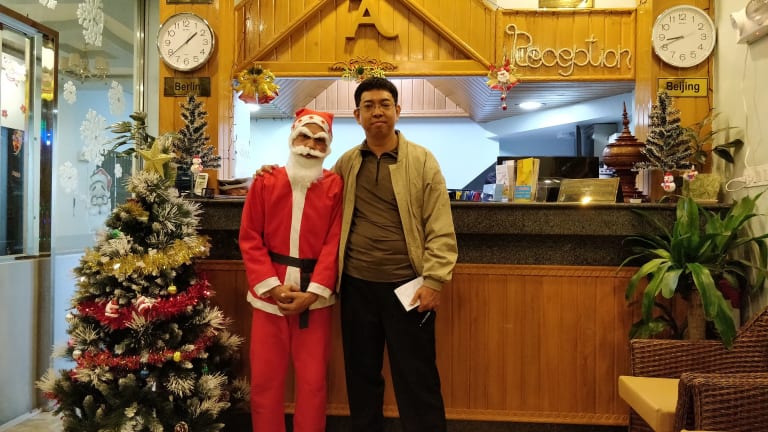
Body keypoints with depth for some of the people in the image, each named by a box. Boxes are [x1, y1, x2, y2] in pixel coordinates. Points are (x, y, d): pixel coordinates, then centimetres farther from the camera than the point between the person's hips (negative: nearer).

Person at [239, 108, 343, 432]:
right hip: (270, 294, 1)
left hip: (315, 296, -1)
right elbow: (250, 239, -1)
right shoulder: (265, 182, 2)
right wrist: (272, 285, -10)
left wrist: (313, 292, -13)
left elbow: (334, 244, -5)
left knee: (313, 380, 7)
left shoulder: (336, 186, 0)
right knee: (265, 378, 10)